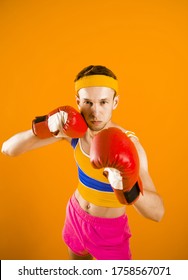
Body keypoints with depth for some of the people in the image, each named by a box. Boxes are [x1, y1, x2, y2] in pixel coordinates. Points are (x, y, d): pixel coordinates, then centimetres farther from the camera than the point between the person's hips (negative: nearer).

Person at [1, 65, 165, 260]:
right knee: (78, 259, 30)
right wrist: (44, 129, -37)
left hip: (110, 229, -3)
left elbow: (158, 213, -33)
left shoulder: (128, 145, -30)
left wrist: (129, 189, -54)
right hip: (76, 214, 4)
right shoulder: (74, 128, -19)